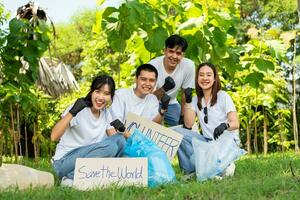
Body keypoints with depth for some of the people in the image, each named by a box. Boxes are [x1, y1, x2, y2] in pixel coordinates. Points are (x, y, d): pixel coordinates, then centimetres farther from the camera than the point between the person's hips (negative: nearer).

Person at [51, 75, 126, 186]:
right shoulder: (79, 110, -14)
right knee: (109, 146, -26)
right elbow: (54, 137, -25)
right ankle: (71, 179, -18)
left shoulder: (106, 113, 7)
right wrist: (72, 113, -36)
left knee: (119, 140, -13)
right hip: (64, 162, -6)